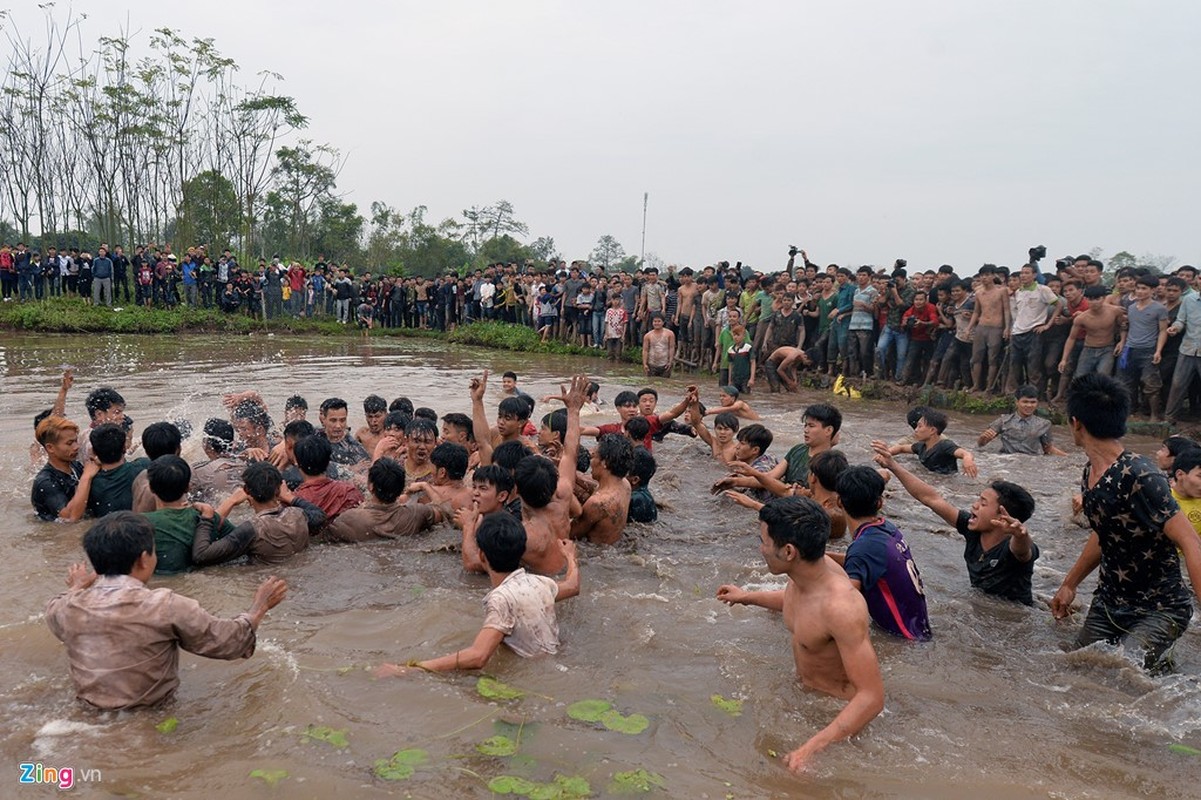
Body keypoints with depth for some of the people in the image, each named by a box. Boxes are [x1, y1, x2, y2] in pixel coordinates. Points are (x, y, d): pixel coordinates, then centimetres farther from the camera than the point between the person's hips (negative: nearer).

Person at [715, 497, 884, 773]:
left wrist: (811, 748, -41)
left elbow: (872, 696, -35)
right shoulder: (809, 568, -12)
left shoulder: (842, 608, -37)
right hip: (801, 690, 8)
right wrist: (749, 597, 24)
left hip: (837, 713, -8)